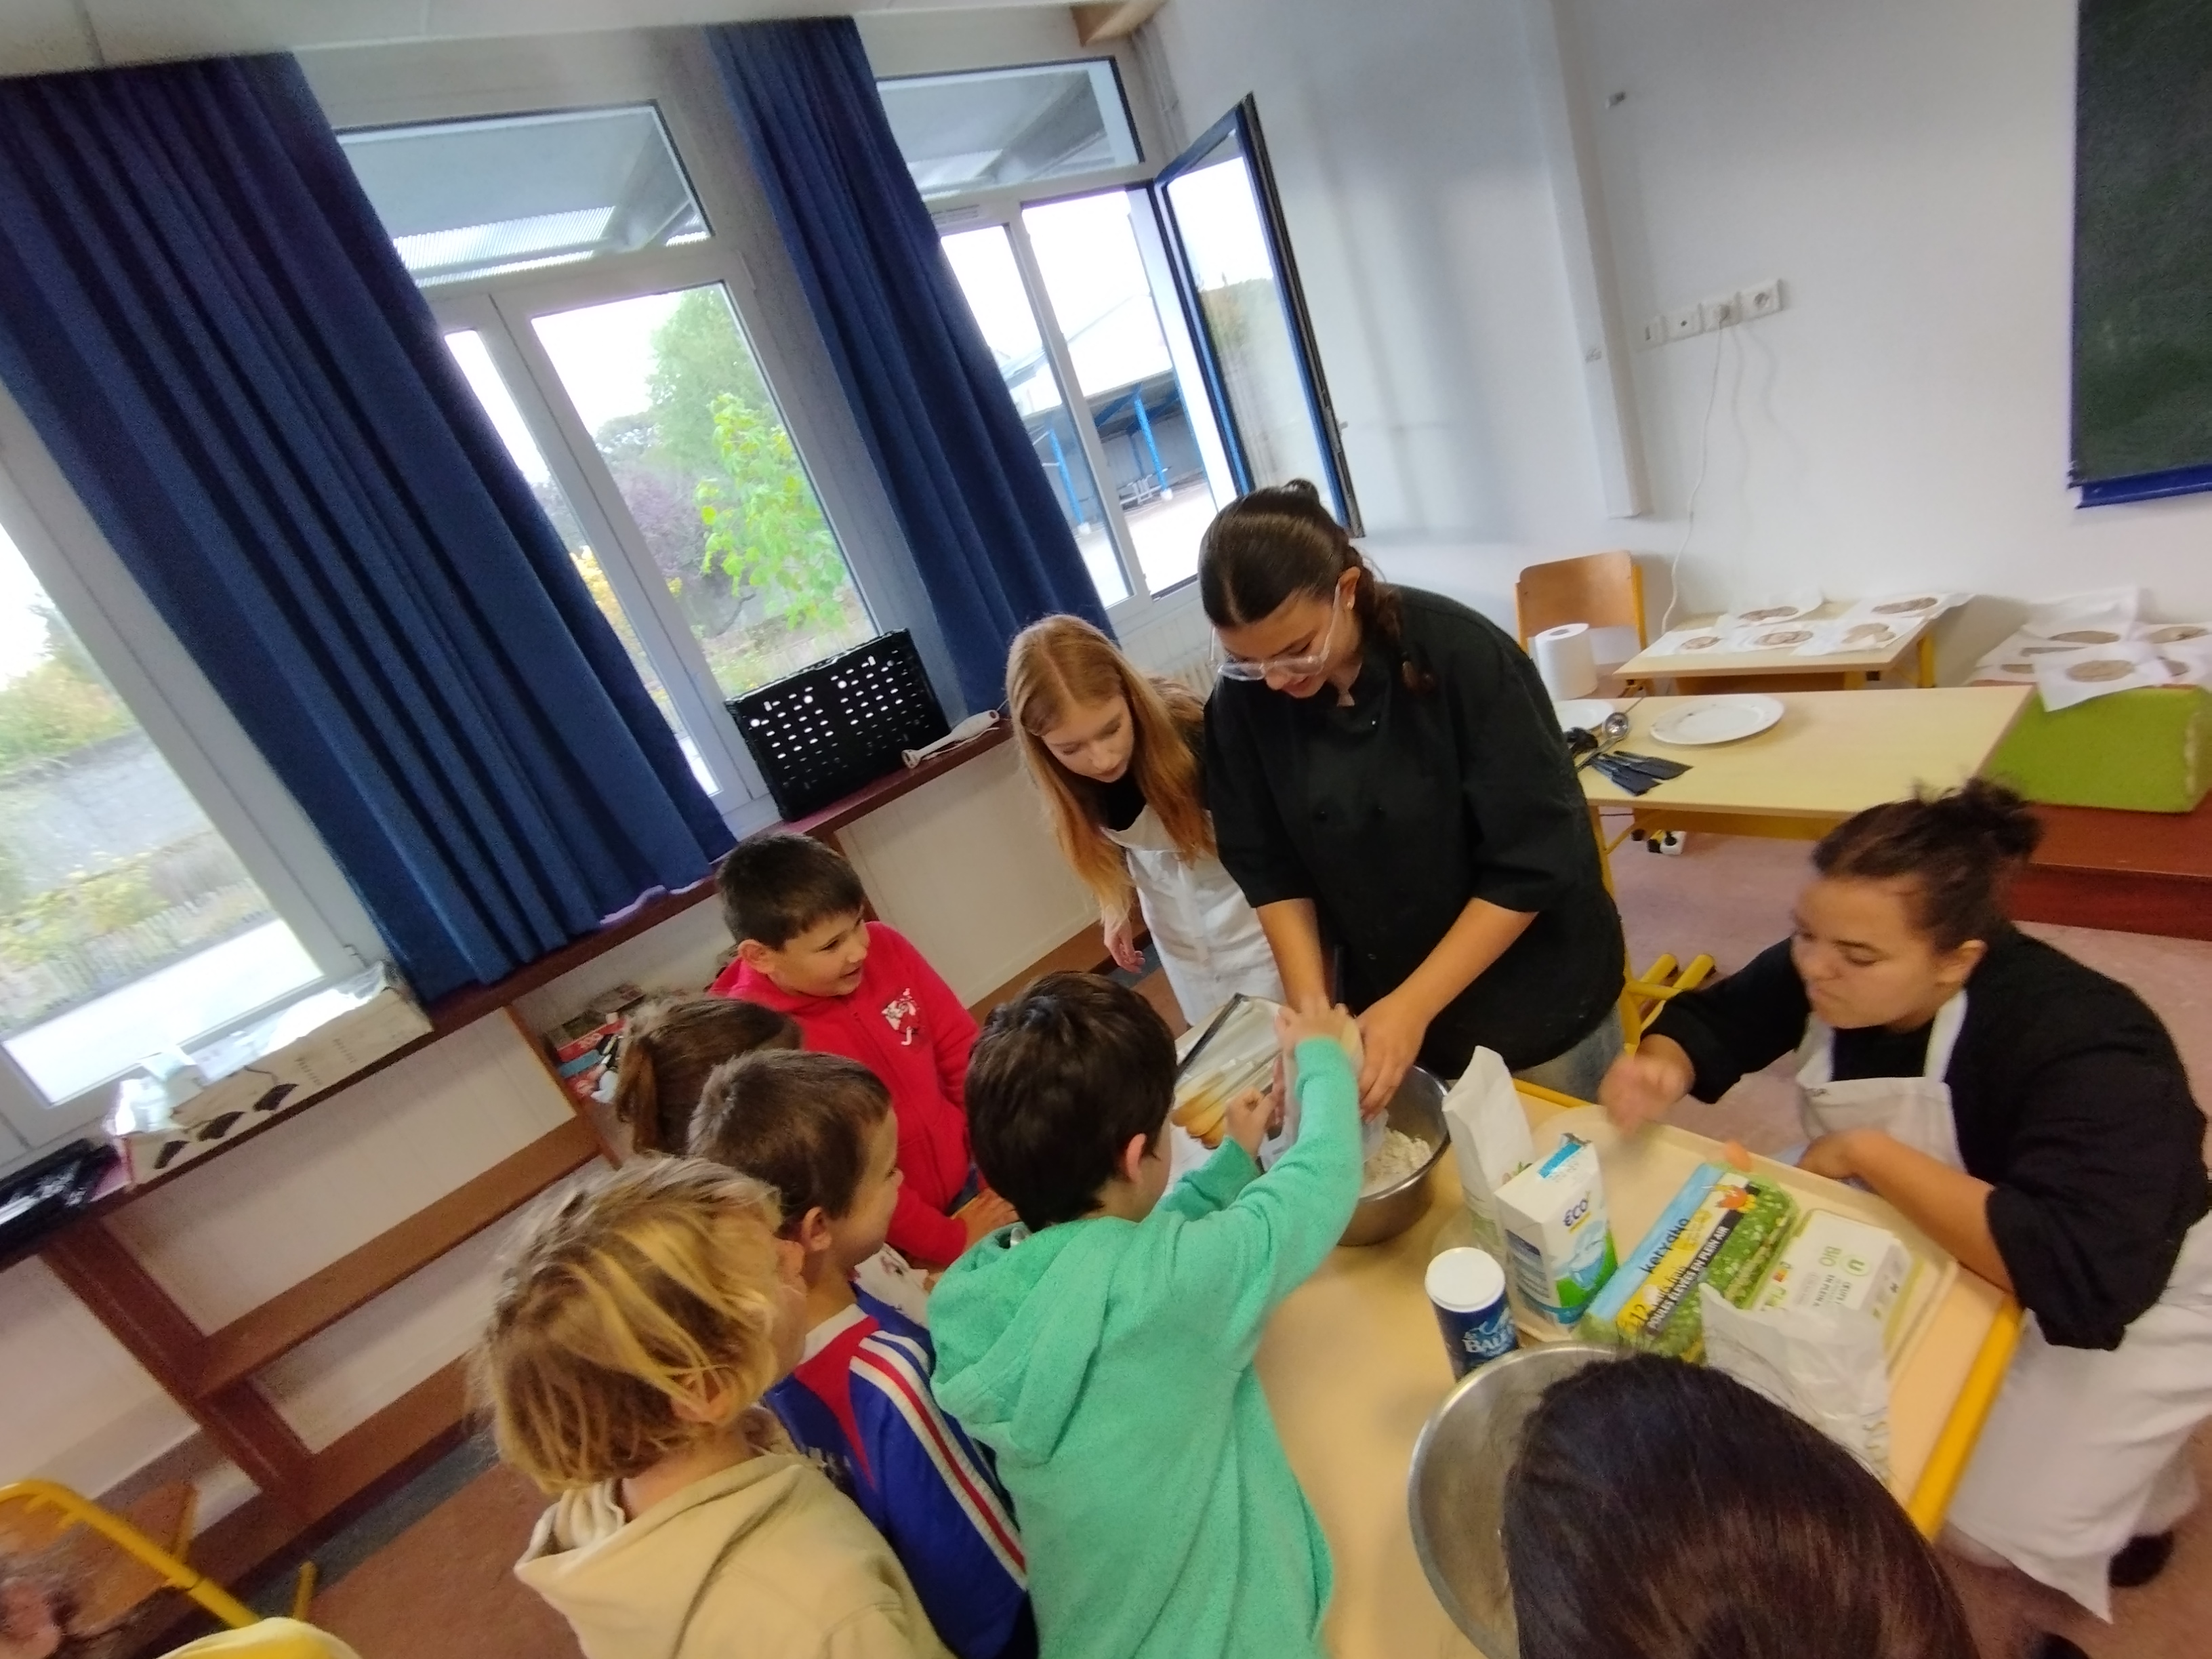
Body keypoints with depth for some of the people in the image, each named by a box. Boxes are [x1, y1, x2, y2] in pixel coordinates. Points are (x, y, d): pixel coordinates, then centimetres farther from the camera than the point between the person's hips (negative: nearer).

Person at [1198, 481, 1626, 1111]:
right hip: (1382, 1011, 3)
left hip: (1535, 1006, -2)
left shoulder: (1463, 655, -25)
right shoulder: (1243, 702, -14)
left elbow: (1535, 862, -21)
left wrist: (1413, 1008, -24)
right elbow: (1269, 867, -5)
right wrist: (1311, 1006, -15)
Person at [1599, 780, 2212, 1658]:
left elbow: (2085, 1280, -44)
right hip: (1926, 1250, 6)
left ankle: (2136, 1496, 27)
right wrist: (1663, 1066, -29)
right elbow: (1713, 1019, -6)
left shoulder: (2088, 1053, -36)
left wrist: (1867, 1152, -39)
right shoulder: (1830, 971, -20)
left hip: (2128, 1299, -5)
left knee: (1987, 1523, -7)